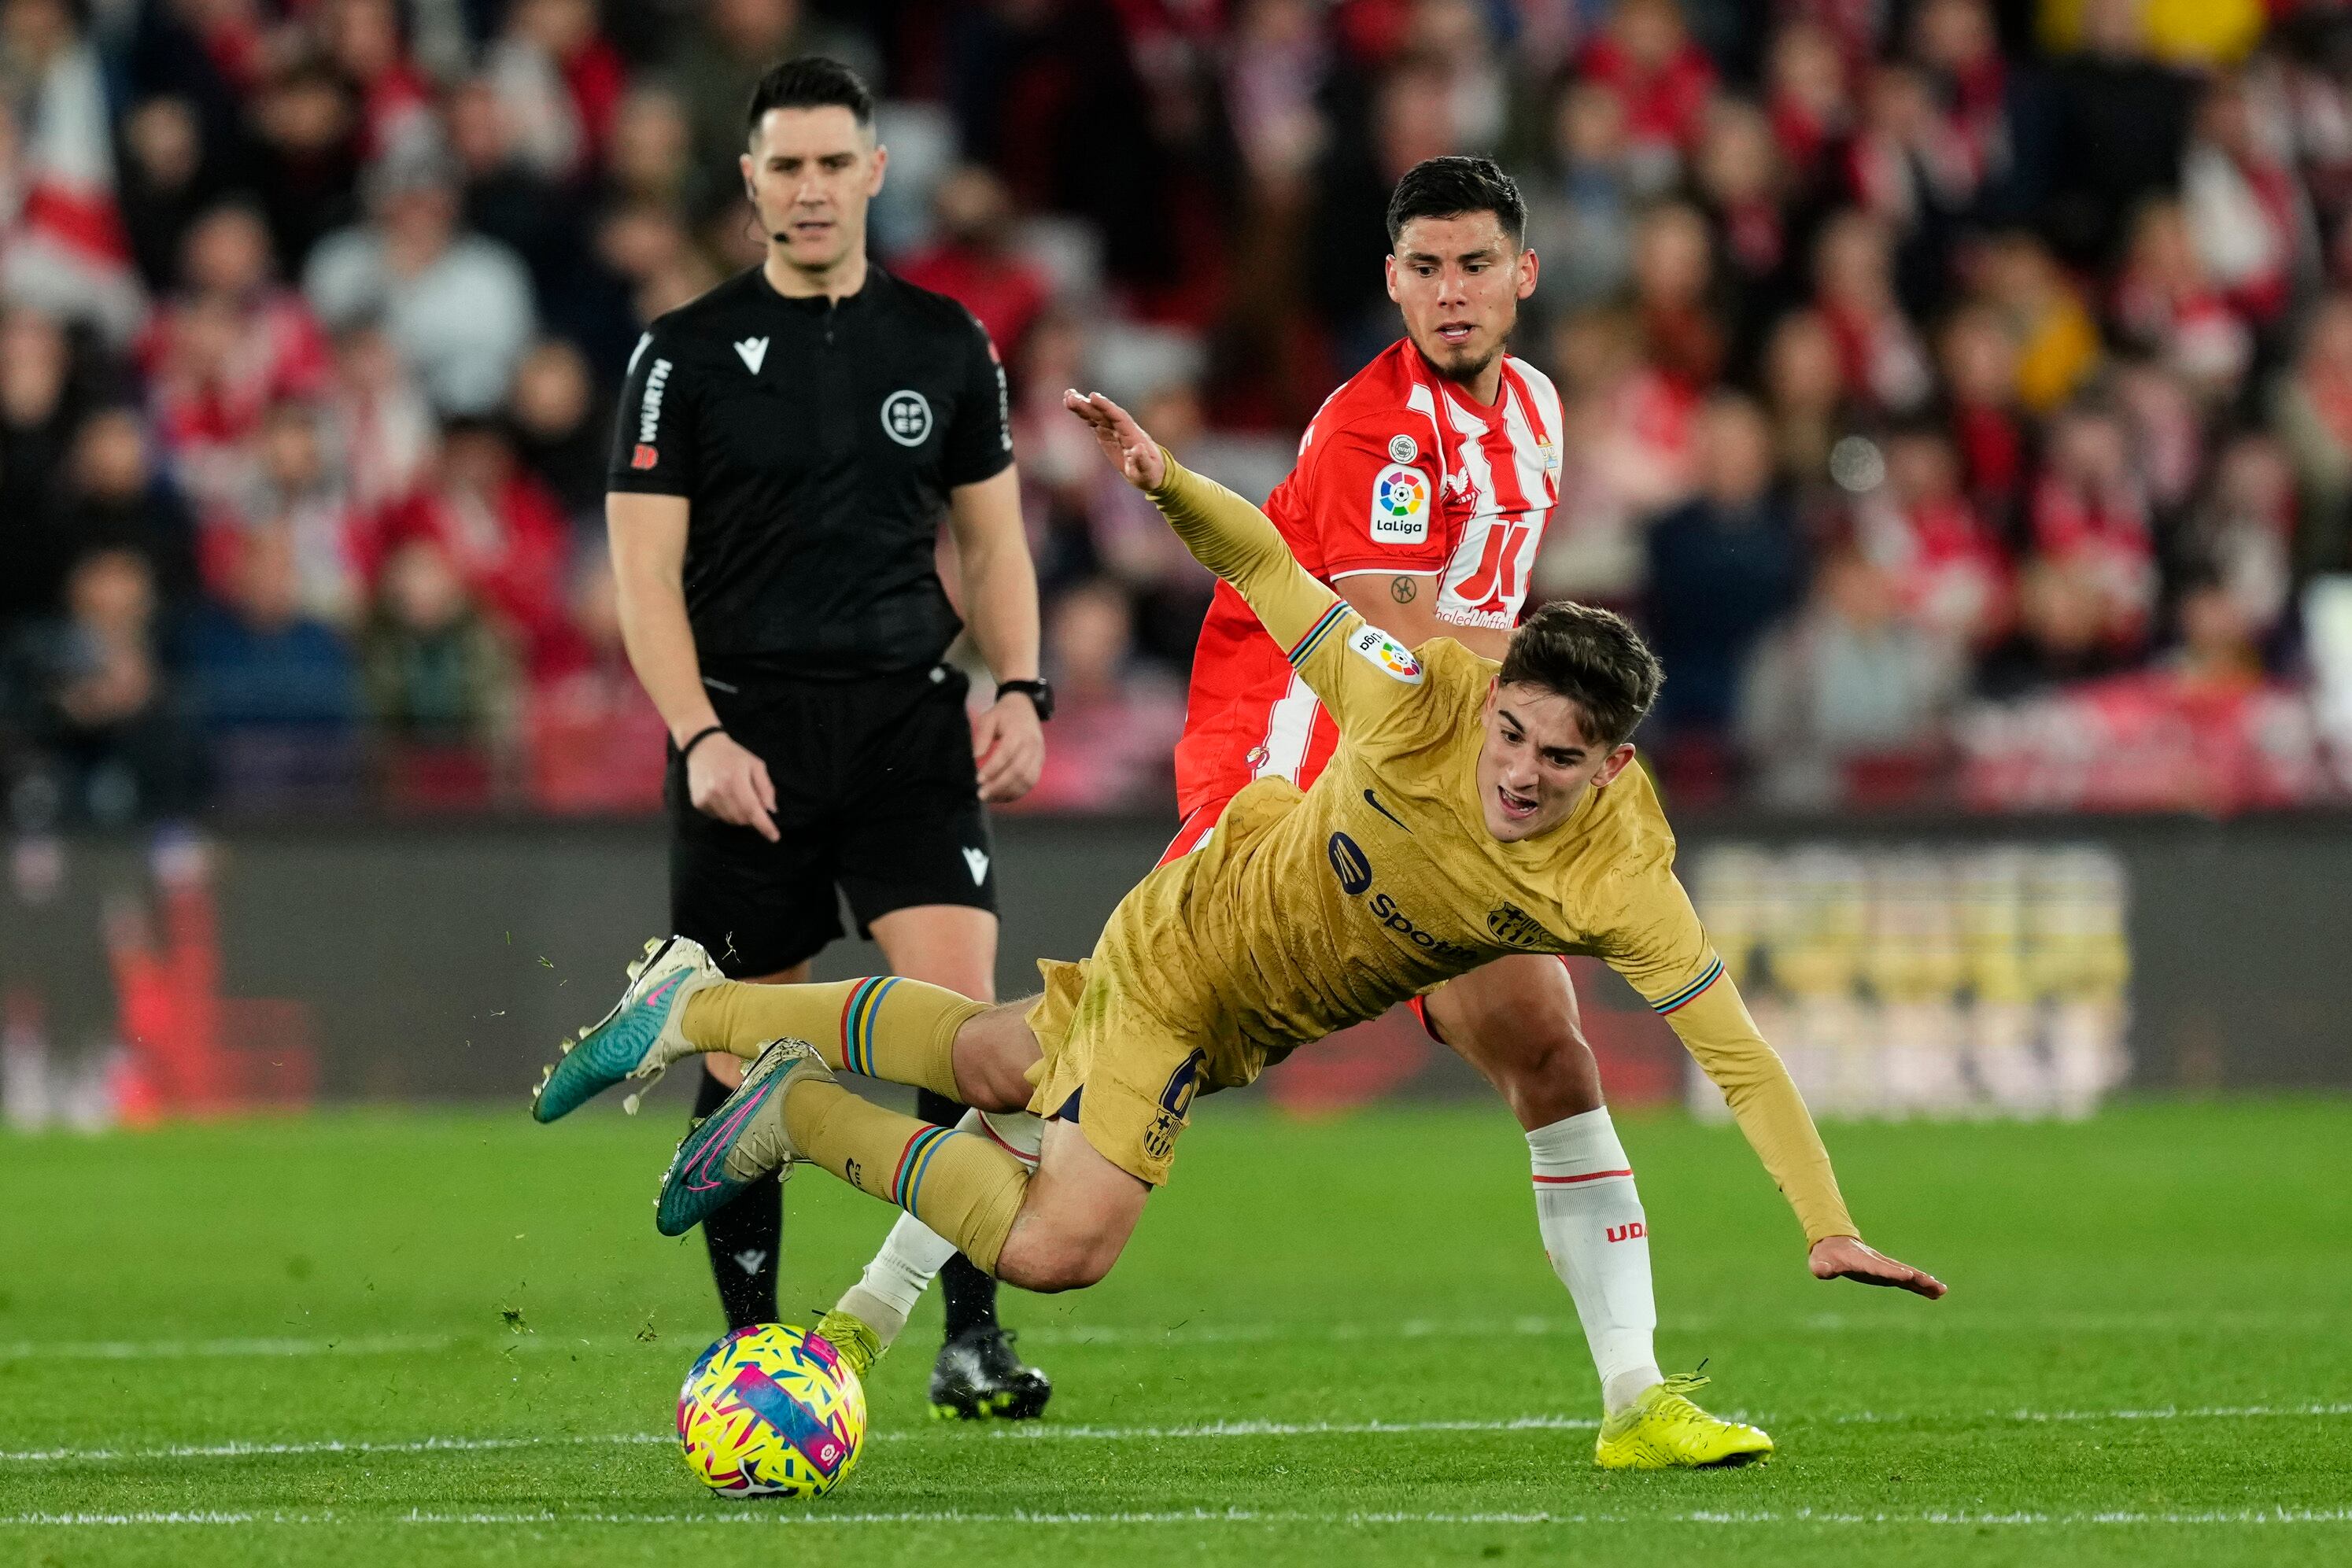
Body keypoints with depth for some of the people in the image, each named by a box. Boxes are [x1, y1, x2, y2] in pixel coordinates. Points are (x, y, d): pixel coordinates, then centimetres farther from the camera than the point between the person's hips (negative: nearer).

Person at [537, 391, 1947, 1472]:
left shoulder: (1618, 882, -30)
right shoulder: (1419, 703, -35)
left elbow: (1736, 1052, -29)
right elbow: (1268, 570, -21)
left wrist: (1831, 1228, -36)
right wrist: (1170, 483, -38)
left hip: (1273, 1016, 4)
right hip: (1195, 941, -4)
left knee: (997, 1067, 24)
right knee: (1054, 1245, -14)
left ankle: (707, 1009, 44)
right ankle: (804, 1115, 8)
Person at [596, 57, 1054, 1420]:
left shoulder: (945, 343, 9)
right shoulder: (688, 356, 0)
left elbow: (993, 536, 16)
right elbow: (647, 567, -2)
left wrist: (1022, 690, 0)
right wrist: (698, 737, -14)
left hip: (910, 721, 1)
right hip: (749, 733, -1)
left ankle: (973, 1339, -10)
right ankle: (751, 1348, 13)